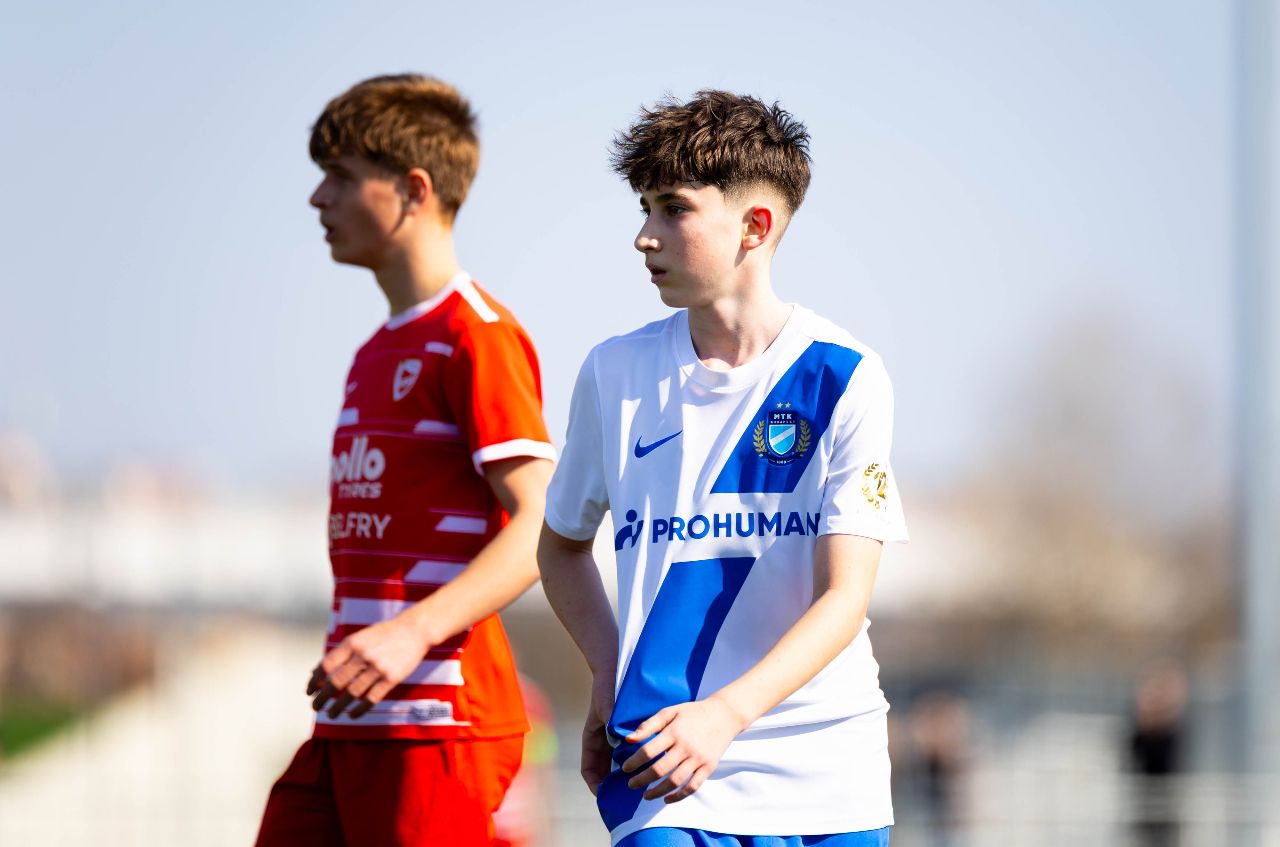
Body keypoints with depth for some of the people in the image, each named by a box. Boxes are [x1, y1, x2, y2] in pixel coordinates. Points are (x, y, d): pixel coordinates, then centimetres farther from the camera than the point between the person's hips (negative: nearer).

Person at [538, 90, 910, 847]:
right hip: (664, 764, 1)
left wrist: (727, 712, -24)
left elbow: (846, 595, -10)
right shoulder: (615, 373, 5)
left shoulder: (844, 377, -4)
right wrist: (612, 678, 5)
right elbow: (563, 543, 21)